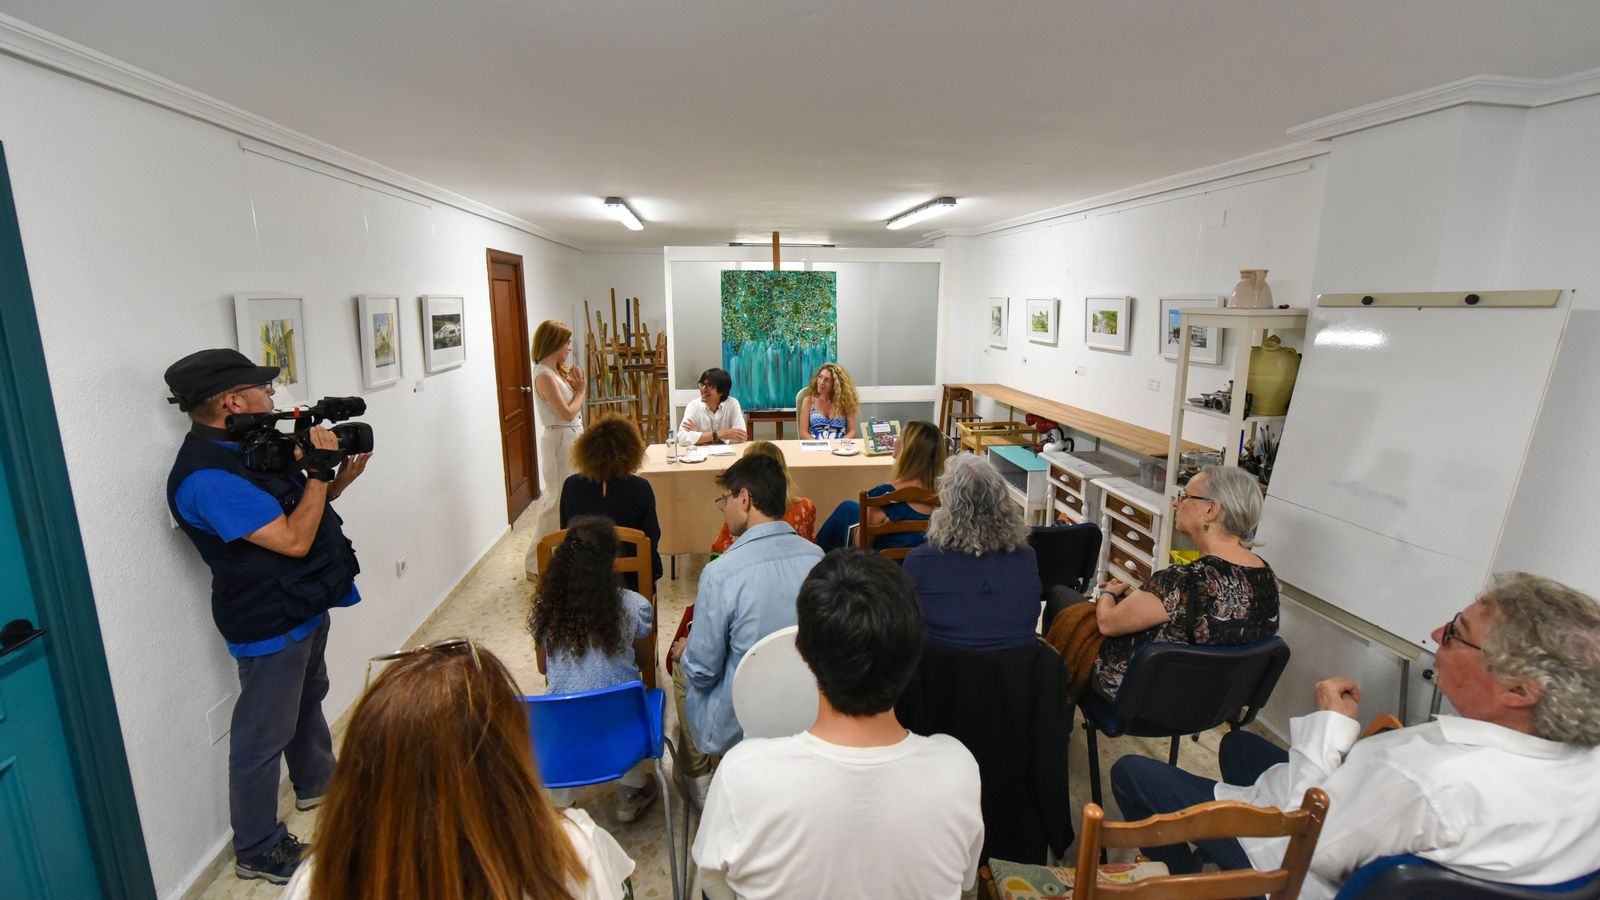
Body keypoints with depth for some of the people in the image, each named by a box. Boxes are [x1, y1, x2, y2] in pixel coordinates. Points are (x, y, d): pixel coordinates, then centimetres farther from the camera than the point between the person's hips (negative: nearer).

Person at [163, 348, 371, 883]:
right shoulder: (208, 476, -27)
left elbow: (302, 507, 12)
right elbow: (294, 539, -29)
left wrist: (343, 476, -3)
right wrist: (320, 468, -23)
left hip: (305, 603, 10)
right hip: (269, 624, -10)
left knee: (308, 698, 27)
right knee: (265, 734, 6)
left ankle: (316, 783, 50)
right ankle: (258, 851, 24)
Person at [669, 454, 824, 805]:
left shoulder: (720, 573, -28)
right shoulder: (816, 557, -12)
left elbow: (703, 670, -19)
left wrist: (684, 651, 5)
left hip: (737, 727, -4)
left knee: (684, 665, 25)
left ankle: (697, 777, 40)